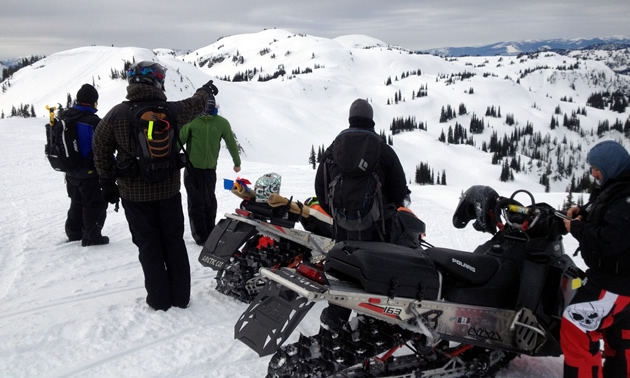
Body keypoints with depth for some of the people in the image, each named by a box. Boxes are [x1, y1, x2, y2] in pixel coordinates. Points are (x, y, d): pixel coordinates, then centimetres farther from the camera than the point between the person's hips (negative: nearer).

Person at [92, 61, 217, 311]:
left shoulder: (117, 114, -9)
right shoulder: (172, 110, -7)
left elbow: (101, 150, 0)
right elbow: (195, 104, 15)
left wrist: (107, 182, 12)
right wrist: (206, 90, 37)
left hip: (134, 194, -1)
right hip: (168, 191, 1)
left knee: (149, 246, 9)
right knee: (174, 242, 13)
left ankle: (159, 298, 14)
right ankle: (181, 295, 20)